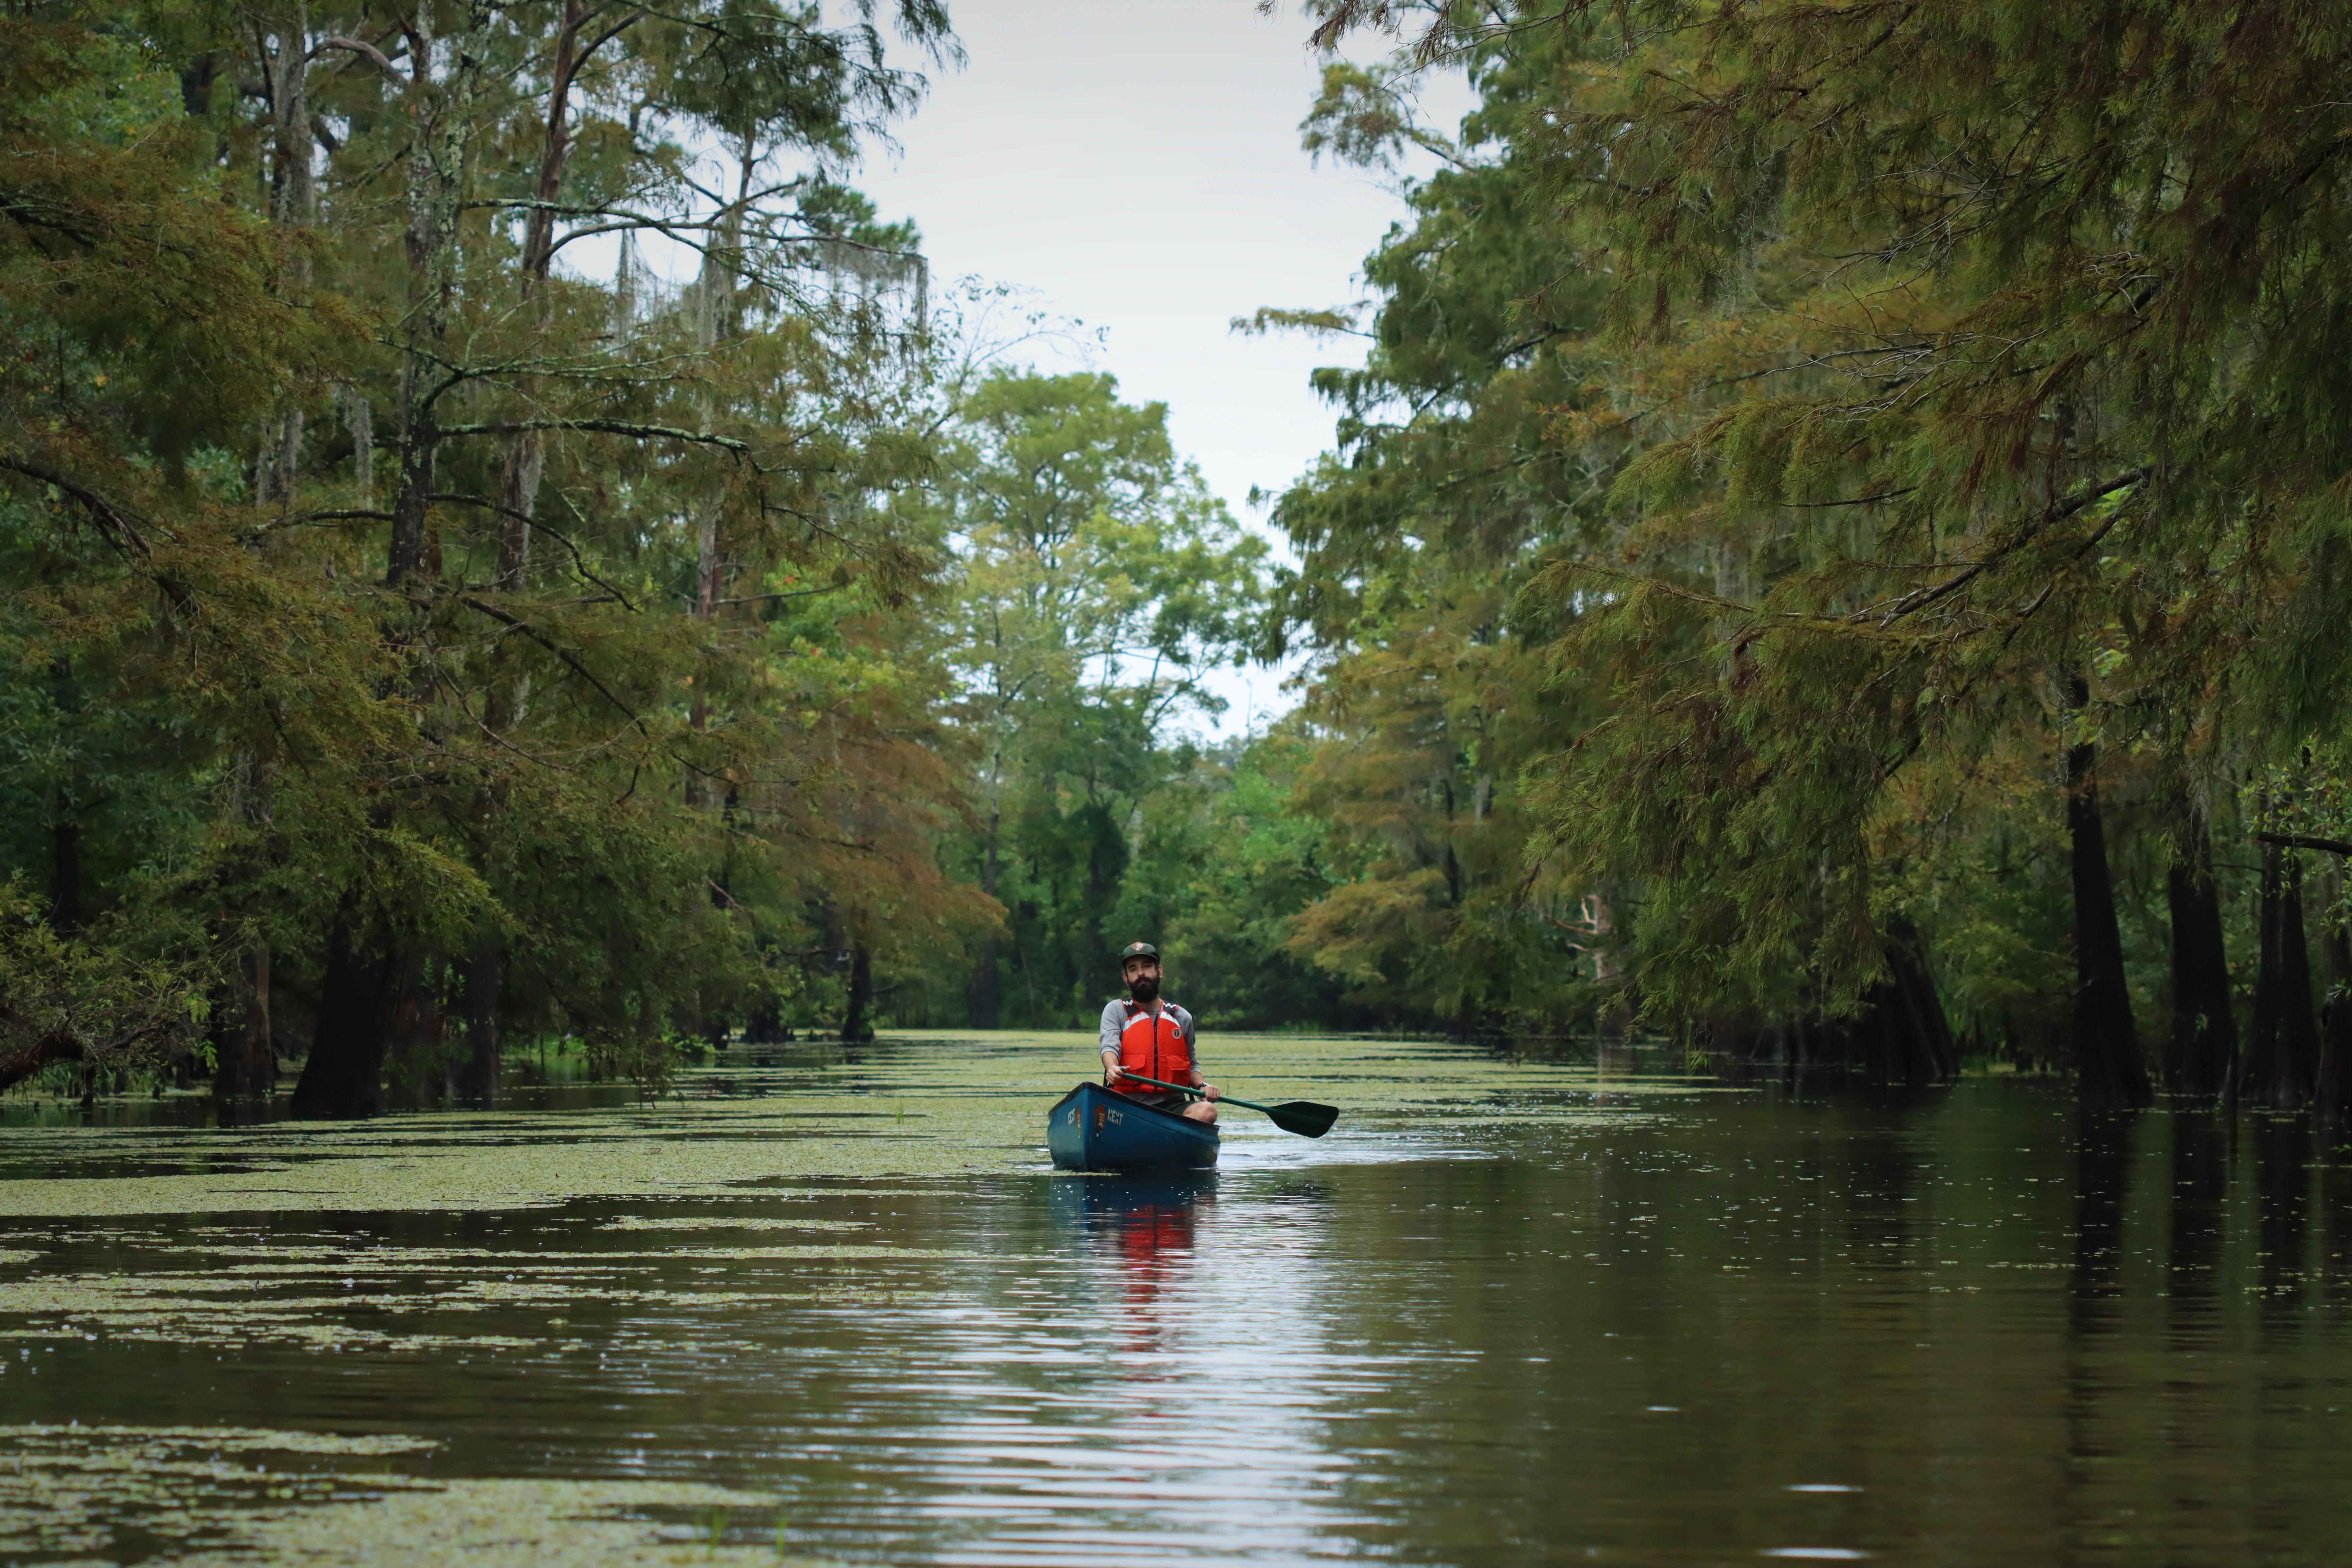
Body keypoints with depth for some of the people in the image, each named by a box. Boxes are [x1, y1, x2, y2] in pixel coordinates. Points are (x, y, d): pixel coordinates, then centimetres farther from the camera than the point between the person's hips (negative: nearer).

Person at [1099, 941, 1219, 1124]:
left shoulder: (1182, 1018, 19)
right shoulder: (1116, 1010, 10)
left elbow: (1192, 1065, 27)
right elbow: (1109, 1047, -7)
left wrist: (1202, 1085, 4)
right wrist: (1112, 1068, -31)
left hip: (1170, 1104, 3)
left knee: (1207, 1111, -30)